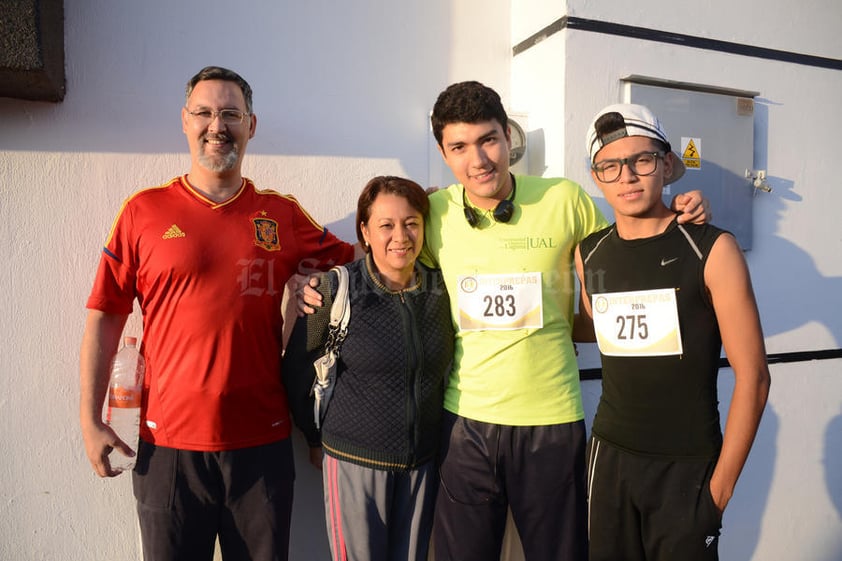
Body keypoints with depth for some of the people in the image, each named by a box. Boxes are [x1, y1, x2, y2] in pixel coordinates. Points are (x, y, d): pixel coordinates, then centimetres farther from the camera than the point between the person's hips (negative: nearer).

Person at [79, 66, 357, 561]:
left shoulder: (282, 214, 3)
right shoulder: (145, 211, 0)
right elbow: (105, 317, 2)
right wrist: (91, 420, -1)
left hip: (263, 443, 1)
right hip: (169, 444, -1)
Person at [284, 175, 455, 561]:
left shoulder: (441, 290, -2)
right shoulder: (338, 289, -12)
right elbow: (297, 369, -3)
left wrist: (441, 436, 10)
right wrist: (316, 438, 4)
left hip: (424, 461, 3)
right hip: (354, 460, -3)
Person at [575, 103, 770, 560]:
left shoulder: (712, 249, -10)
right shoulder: (588, 253, 2)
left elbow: (752, 376, -10)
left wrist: (722, 481, -10)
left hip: (688, 465, -3)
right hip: (609, 454, 4)